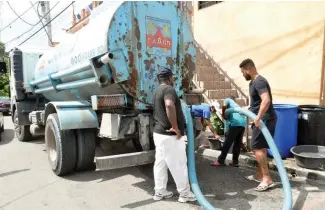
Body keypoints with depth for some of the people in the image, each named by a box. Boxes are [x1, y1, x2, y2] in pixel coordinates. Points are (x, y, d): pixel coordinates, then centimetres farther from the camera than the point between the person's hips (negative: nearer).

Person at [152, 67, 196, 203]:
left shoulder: (157, 91, 17)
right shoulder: (168, 89, -15)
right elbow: (169, 106, -35)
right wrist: (176, 127, -27)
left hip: (159, 132, 10)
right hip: (170, 135, -10)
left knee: (160, 163, 14)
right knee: (179, 165, 3)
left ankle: (159, 192, 24)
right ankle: (185, 194, 17)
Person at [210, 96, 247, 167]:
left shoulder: (228, 100, 19)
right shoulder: (236, 105, 38)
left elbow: (224, 105, -6)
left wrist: (223, 115, 6)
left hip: (235, 123, -7)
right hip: (243, 123, 7)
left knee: (227, 143, -3)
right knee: (238, 144, 13)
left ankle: (220, 161, 3)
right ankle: (235, 161, 16)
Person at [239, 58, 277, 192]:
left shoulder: (259, 82, -17)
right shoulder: (254, 82, 15)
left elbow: (266, 100, -33)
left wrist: (258, 118, -34)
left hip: (265, 119, -11)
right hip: (263, 119, 11)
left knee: (257, 148, -9)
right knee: (260, 147, 15)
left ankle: (267, 179, -3)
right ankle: (259, 175, 25)